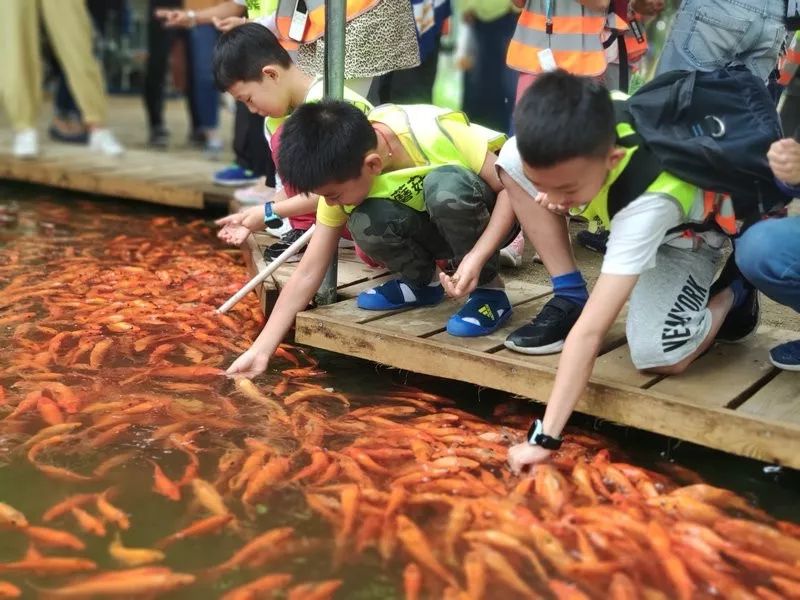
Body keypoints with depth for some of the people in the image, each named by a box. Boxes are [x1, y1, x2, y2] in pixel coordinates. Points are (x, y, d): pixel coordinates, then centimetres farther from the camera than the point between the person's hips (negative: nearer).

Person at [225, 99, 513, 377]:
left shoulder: (432, 132, -33)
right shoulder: (344, 175, -17)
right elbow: (308, 272, -12)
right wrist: (261, 349, -15)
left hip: (490, 218, -4)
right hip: (437, 226, 4)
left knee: (445, 186, -37)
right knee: (364, 224, -28)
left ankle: (489, 289, -14)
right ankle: (423, 282, 2)